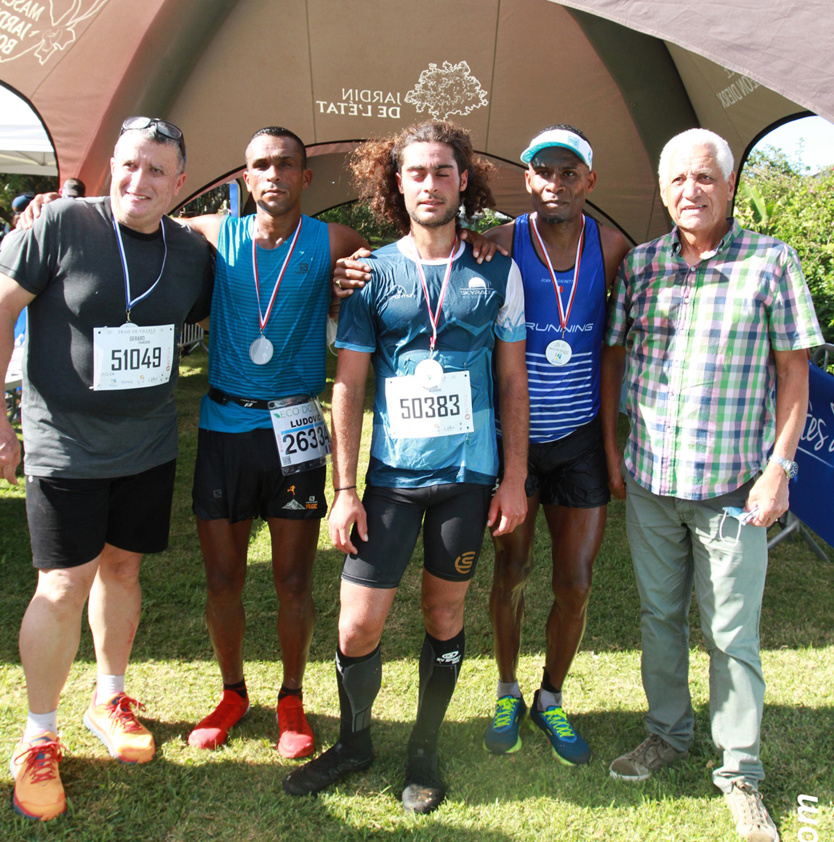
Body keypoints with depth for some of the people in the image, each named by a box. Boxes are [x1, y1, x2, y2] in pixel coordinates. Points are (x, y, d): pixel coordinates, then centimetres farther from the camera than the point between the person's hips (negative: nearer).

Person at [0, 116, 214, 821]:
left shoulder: (191, 251, 2)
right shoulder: (62, 225, -11)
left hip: (150, 447, 4)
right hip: (65, 448, -4)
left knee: (121, 568, 16)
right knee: (63, 588, -1)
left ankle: (110, 699, 37)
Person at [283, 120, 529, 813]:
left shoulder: (497, 270, 2)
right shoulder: (372, 272, 0)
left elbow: (513, 380, 5)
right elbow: (349, 385, 0)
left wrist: (515, 478, 1)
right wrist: (344, 489, -4)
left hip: (469, 475, 1)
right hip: (392, 476, 0)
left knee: (445, 617, 12)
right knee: (358, 627, 1)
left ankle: (425, 750, 33)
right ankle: (355, 742, 29)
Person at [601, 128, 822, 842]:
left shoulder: (770, 260, -3)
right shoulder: (639, 263, 5)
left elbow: (793, 373, -2)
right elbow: (613, 356, 11)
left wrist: (779, 468, -8)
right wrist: (610, 446, 6)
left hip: (733, 487, -3)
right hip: (649, 480, 3)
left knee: (733, 631, 6)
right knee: (659, 614, 16)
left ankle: (740, 770, 24)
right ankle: (669, 735, 36)